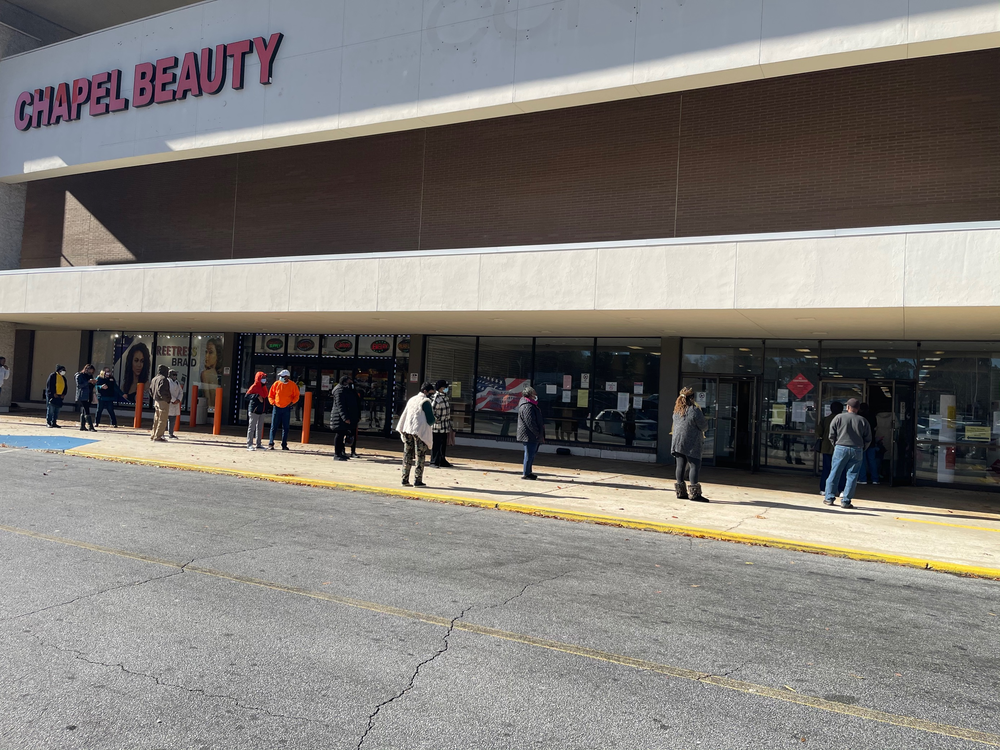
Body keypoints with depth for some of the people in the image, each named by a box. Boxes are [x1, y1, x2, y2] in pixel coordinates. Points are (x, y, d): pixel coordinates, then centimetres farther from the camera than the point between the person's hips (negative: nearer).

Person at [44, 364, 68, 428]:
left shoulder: (63, 378, 17)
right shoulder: (52, 376, -4)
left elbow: (65, 387, 19)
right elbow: (49, 385, -10)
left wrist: (64, 394, 4)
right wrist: (54, 393, -14)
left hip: (60, 396, 7)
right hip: (52, 395, -7)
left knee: (57, 410, 6)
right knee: (51, 409, -8)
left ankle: (54, 423, 10)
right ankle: (48, 422, -4)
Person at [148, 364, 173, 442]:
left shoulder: (154, 379, 13)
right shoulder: (163, 379, -15)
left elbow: (150, 390, 17)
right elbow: (161, 390, -24)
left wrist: (154, 397, 18)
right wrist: (167, 399, -16)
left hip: (156, 401, 9)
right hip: (163, 402, -9)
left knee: (156, 419, 16)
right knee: (162, 420, -5)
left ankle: (153, 435, 22)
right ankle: (158, 436, -5)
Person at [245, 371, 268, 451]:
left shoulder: (264, 388, 13)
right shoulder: (254, 387, -10)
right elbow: (247, 396, -19)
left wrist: (265, 408, 13)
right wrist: (257, 396, -29)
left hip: (261, 411, 8)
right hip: (254, 411, -8)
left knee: (260, 428, 12)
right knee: (251, 428, -5)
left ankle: (258, 444, 20)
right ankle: (249, 445, -3)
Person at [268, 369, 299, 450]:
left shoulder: (292, 385, -1)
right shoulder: (276, 384, 1)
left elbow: (296, 396, 8)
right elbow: (270, 395, 9)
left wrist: (292, 402, -6)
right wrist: (272, 402, -5)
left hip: (287, 409, 0)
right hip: (277, 407, 0)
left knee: (285, 428, 5)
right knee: (274, 427, 0)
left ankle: (284, 445, 11)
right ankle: (270, 444, 5)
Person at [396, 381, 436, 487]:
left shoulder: (411, 400, 15)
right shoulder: (425, 401, -8)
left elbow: (403, 416, 16)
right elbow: (430, 419, -11)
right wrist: (431, 423, 10)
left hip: (407, 431, 7)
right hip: (420, 431, -7)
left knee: (407, 455, 11)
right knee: (420, 457, -1)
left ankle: (405, 479, 11)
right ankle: (417, 480, -3)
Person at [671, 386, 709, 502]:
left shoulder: (677, 411, 7)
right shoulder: (695, 410, -15)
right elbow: (704, 427, -10)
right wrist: (704, 418, 11)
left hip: (678, 443, 7)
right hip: (692, 444, -7)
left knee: (680, 466, 9)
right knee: (695, 466, -4)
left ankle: (680, 492, 12)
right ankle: (694, 494, -8)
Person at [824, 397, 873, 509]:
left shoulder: (839, 417, 0)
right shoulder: (863, 421, 5)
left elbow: (831, 435, 0)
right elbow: (868, 439, 6)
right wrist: (861, 450, 17)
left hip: (841, 448, -1)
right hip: (857, 451, 1)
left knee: (835, 474, 7)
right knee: (852, 476, 4)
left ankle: (829, 498, 10)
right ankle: (846, 501, 3)